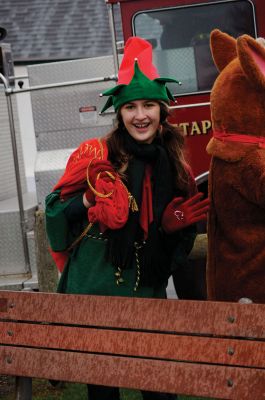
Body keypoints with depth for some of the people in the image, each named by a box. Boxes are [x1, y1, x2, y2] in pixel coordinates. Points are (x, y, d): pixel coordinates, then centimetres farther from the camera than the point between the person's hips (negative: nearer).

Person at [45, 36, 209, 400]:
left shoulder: (175, 167, 6)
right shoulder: (95, 154, -6)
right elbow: (56, 209, -2)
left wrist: (175, 225, -5)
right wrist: (89, 200, -19)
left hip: (149, 289, 3)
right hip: (95, 285, -3)